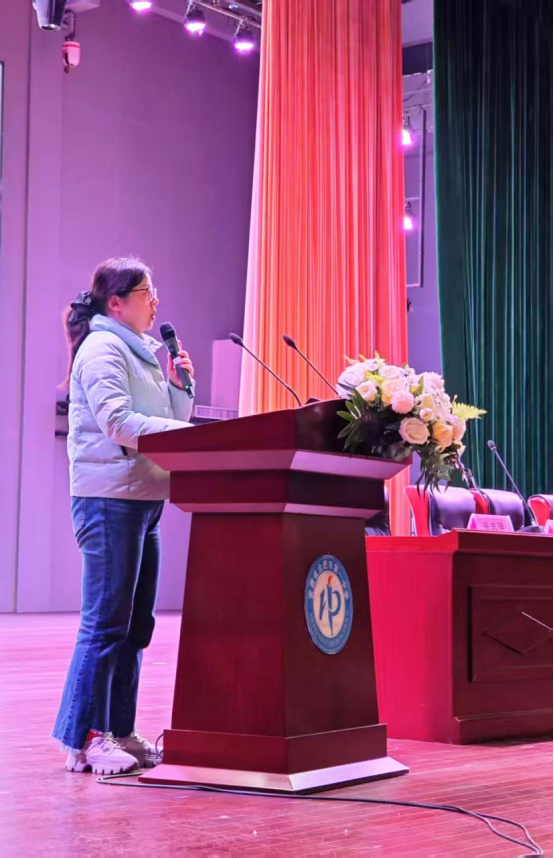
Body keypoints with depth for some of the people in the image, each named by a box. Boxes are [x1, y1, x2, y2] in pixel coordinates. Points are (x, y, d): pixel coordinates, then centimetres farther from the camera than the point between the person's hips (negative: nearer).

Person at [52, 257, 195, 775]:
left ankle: (117, 732, 16)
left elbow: (169, 422, 23)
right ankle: (84, 739, -4)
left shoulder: (141, 352, 20)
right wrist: (191, 433, -25)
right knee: (107, 620, -8)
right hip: (110, 499, -9)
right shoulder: (102, 348, -7)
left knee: (135, 622, 10)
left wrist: (179, 386, 7)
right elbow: (118, 423, -19)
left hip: (143, 500, 9)